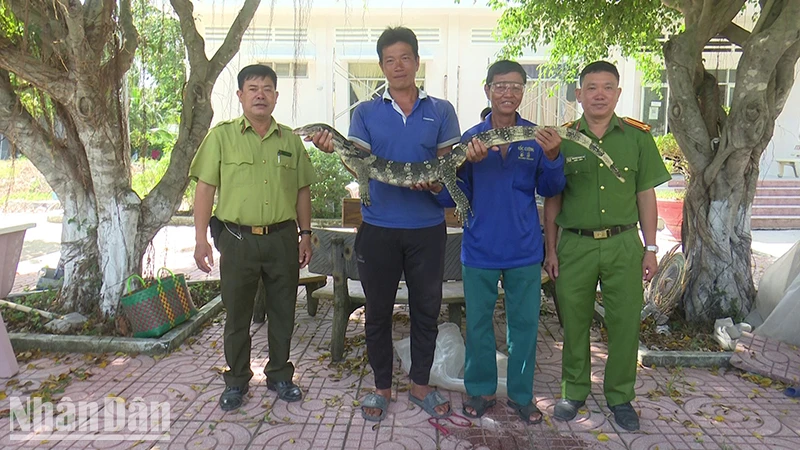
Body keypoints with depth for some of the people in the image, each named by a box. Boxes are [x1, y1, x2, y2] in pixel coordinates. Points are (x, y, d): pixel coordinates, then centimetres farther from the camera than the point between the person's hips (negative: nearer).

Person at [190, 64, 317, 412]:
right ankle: (236, 381, 27)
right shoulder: (222, 136, 2)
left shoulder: (290, 140, 9)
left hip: (282, 239, 2)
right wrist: (201, 238, -8)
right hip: (238, 239, -2)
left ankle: (280, 375, 29)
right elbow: (205, 188, -1)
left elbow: (302, 191, 13)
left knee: (283, 313, 11)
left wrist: (305, 233, 8)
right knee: (237, 315, 9)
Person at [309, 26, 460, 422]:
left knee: (426, 309, 10)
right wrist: (335, 149, -24)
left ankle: (420, 384, 28)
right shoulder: (366, 113, 7)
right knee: (378, 311, 9)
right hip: (379, 228, 0)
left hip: (428, 228, 0)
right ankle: (382, 387, 26)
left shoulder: (441, 111, 7)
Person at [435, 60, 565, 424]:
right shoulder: (471, 138, -2)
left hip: (524, 250, 1)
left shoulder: (537, 137, -1)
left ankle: (521, 393, 30)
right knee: (478, 323, 12)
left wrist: (552, 158, -19)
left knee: (525, 323, 11)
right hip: (480, 248, 0)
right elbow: (450, 198, -2)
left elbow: (549, 190, -1)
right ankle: (480, 390, 32)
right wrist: (467, 163, -21)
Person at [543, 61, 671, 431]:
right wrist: (551, 249, 2)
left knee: (625, 323, 7)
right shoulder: (563, 139, 2)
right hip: (575, 244, 0)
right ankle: (574, 391, 28)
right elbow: (552, 200, 5)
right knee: (574, 322, 9)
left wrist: (651, 248, 4)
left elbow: (645, 196, 8)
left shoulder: (638, 137, 5)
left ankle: (620, 396, 27)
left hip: (623, 244, 1)